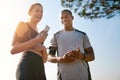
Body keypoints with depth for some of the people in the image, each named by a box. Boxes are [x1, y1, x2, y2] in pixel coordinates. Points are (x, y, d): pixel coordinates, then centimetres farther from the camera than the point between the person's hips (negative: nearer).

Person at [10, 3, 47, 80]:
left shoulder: (38, 33, 27)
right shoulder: (23, 24, 8)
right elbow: (13, 49, -5)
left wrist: (44, 49, 1)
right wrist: (36, 40, -10)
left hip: (40, 69, 7)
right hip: (27, 67, -7)